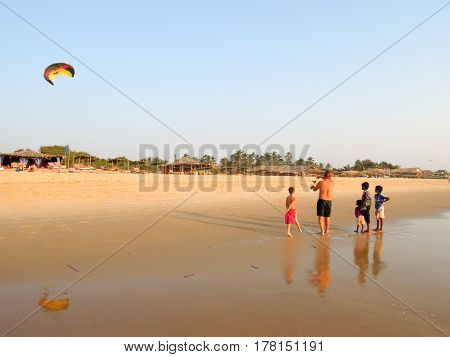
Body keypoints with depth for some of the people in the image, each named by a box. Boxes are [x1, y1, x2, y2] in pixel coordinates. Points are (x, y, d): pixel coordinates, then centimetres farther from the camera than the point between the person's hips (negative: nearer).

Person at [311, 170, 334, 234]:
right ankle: (327, 230, 31)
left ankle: (322, 230, -5)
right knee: (327, 216, 18)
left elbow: (314, 189, 6)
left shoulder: (320, 183, -12)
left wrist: (313, 186, 29)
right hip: (329, 202, 3)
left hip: (321, 201, -3)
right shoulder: (332, 183, -3)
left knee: (321, 216, 4)